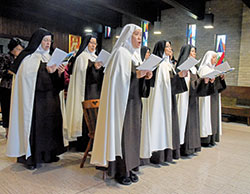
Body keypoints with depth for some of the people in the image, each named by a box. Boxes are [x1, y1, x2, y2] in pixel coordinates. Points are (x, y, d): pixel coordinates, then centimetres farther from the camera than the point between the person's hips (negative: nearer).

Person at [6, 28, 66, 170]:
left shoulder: (50, 57, 16)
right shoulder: (29, 57, -1)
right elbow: (28, 76, -15)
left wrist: (59, 73, -6)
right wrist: (47, 71, -22)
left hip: (50, 99, 6)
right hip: (35, 99, -6)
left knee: (50, 124, 6)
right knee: (34, 124, -6)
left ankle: (49, 153, 17)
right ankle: (30, 157, 6)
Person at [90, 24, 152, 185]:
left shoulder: (135, 54, 18)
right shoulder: (121, 53, -6)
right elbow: (117, 78, -14)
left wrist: (145, 76, 0)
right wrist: (135, 75, -23)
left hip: (135, 101, 8)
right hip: (122, 101, -8)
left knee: (133, 134, 11)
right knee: (122, 134, -2)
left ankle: (129, 167, 22)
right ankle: (120, 171, 11)